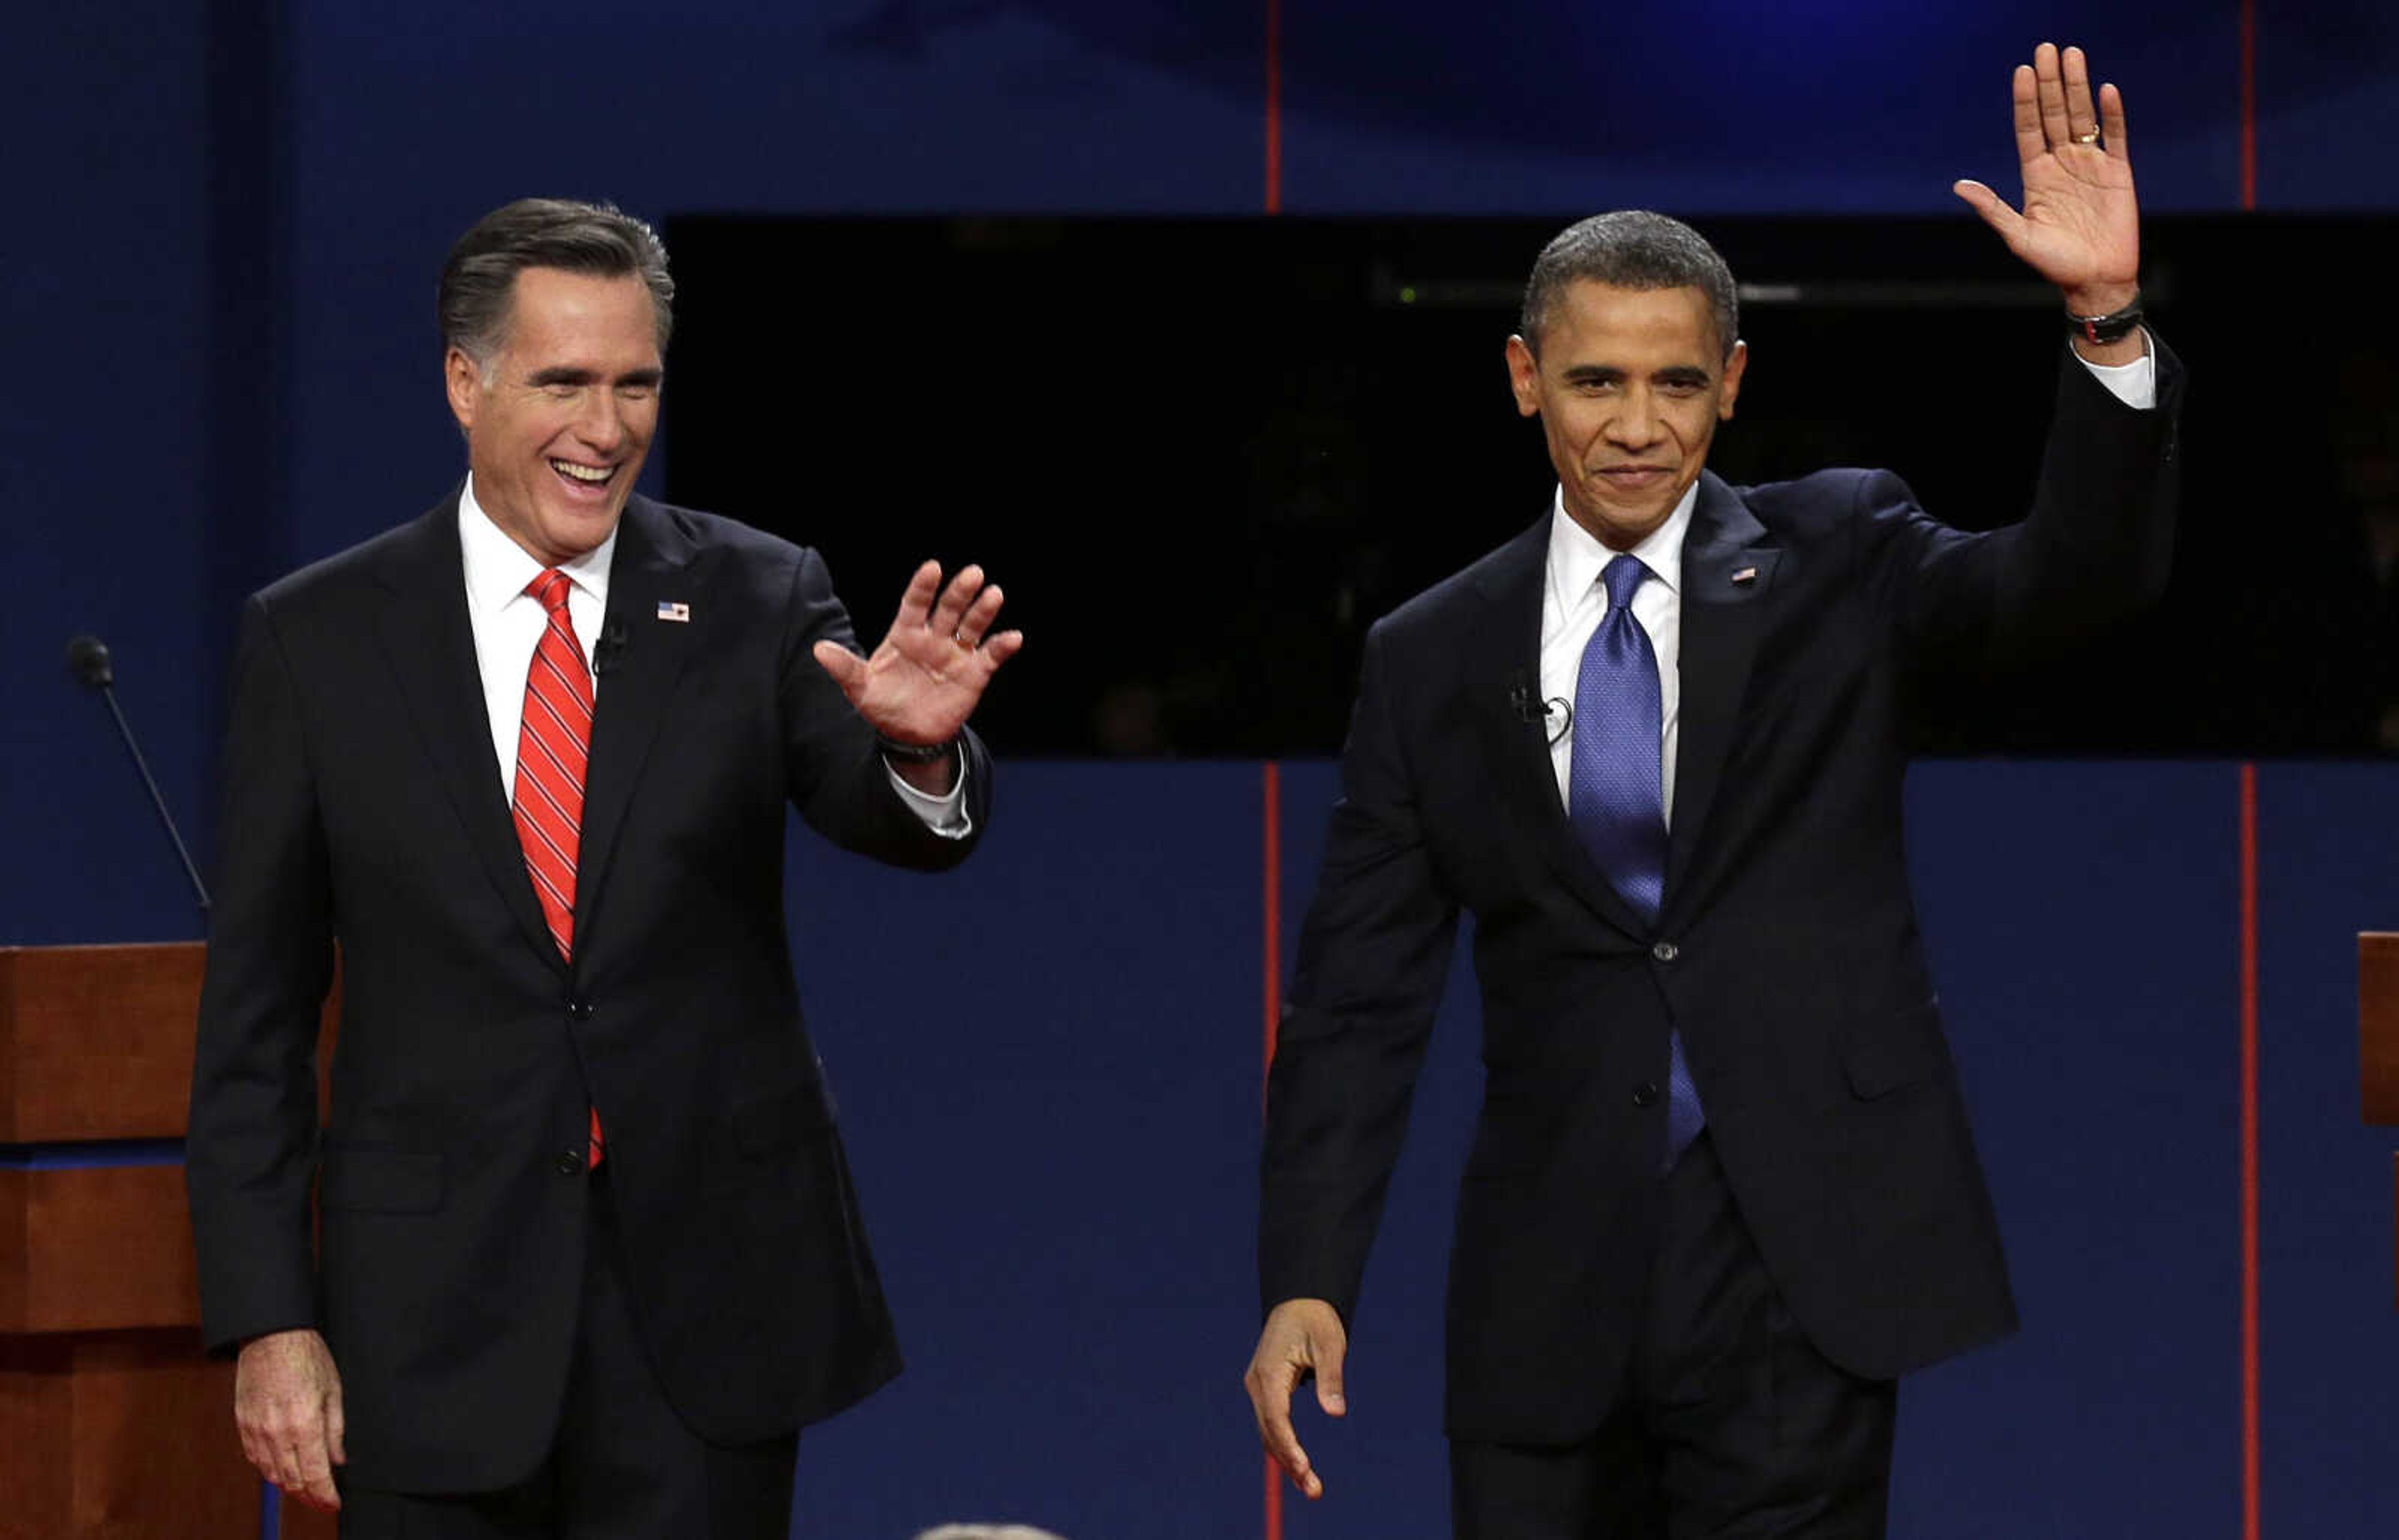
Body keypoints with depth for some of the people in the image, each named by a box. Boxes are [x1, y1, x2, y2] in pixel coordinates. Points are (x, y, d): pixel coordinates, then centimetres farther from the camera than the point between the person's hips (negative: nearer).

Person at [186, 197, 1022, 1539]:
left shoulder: (757, 604, 1)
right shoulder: (319, 637, 0)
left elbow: (892, 823, -13)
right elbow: (256, 1014, 2)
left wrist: (920, 747, -37)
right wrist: (268, 1322, -4)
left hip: (707, 1304, 0)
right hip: (437, 1316, 0)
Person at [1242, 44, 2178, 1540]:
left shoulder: (1834, 563, 4)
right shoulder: (1431, 659, 7)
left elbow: (2081, 577, -13)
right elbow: (1363, 994, 6)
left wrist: (2108, 319, -28)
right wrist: (1308, 1282, -3)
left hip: (1801, 1263, -2)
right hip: (1550, 1289, 2)